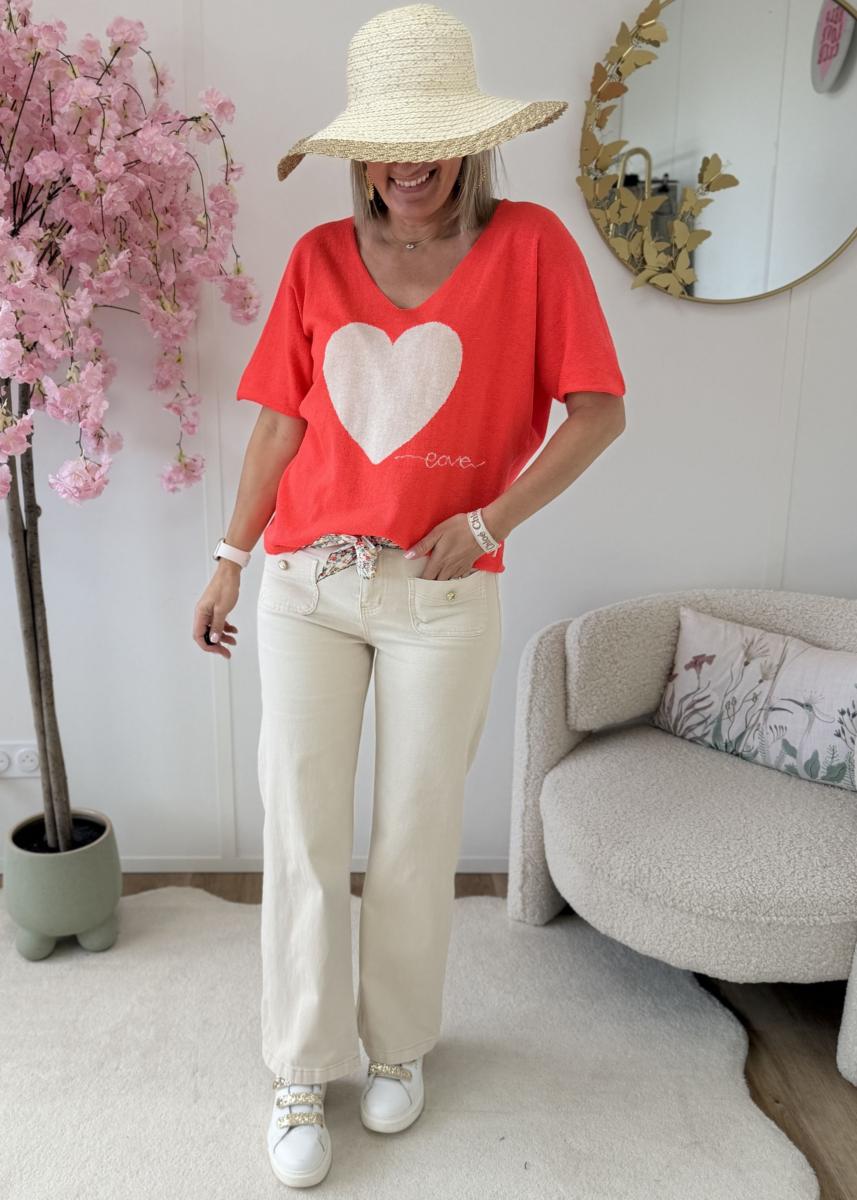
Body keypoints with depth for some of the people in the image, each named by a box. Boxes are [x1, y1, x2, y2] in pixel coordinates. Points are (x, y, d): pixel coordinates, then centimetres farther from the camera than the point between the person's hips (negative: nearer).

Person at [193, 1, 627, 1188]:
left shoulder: (530, 242, -1)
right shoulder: (318, 257, 6)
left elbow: (601, 407, -4)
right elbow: (281, 422, 8)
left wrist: (489, 522, -14)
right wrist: (232, 560, 7)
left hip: (444, 597, -2)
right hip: (309, 586, 2)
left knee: (416, 835, 10)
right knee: (301, 831, 4)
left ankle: (398, 1044, 35)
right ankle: (304, 1071, 25)